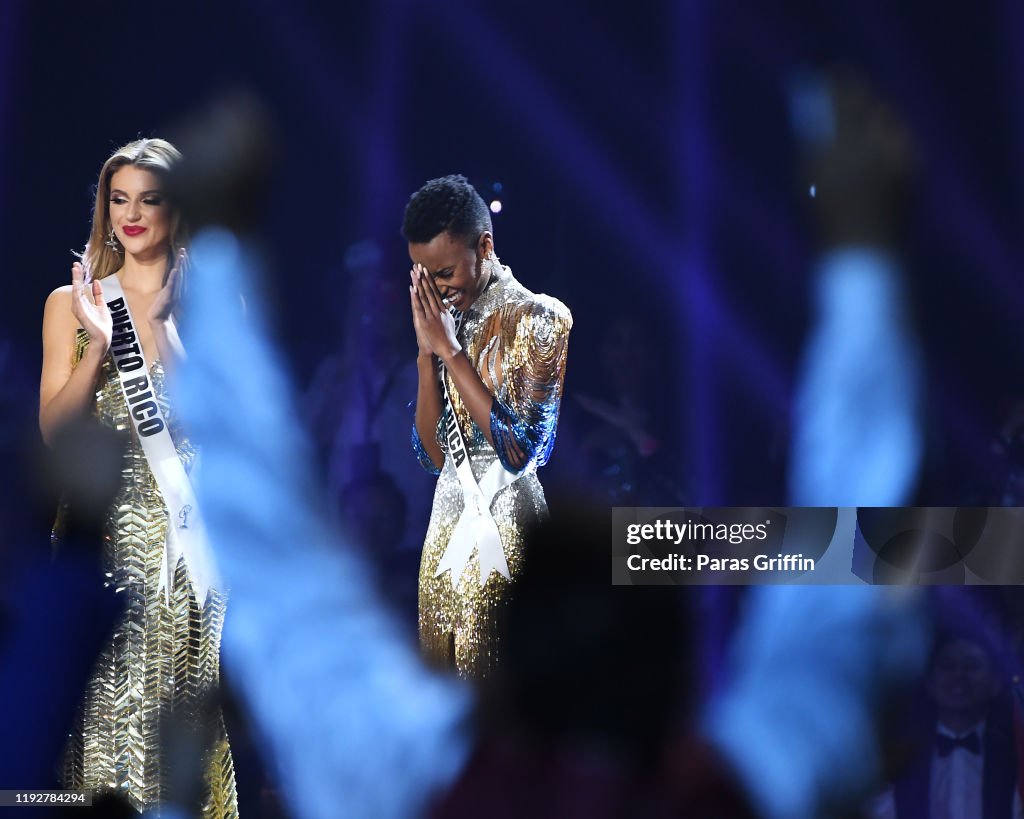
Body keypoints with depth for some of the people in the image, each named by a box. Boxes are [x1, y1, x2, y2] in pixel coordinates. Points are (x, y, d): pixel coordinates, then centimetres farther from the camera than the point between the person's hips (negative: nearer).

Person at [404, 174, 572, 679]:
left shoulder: (539, 319, -9)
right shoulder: (449, 322, 10)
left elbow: (521, 448, -19)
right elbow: (433, 455, 6)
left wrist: (450, 349, -15)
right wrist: (426, 351, -4)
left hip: (508, 530, -6)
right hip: (449, 525, 6)